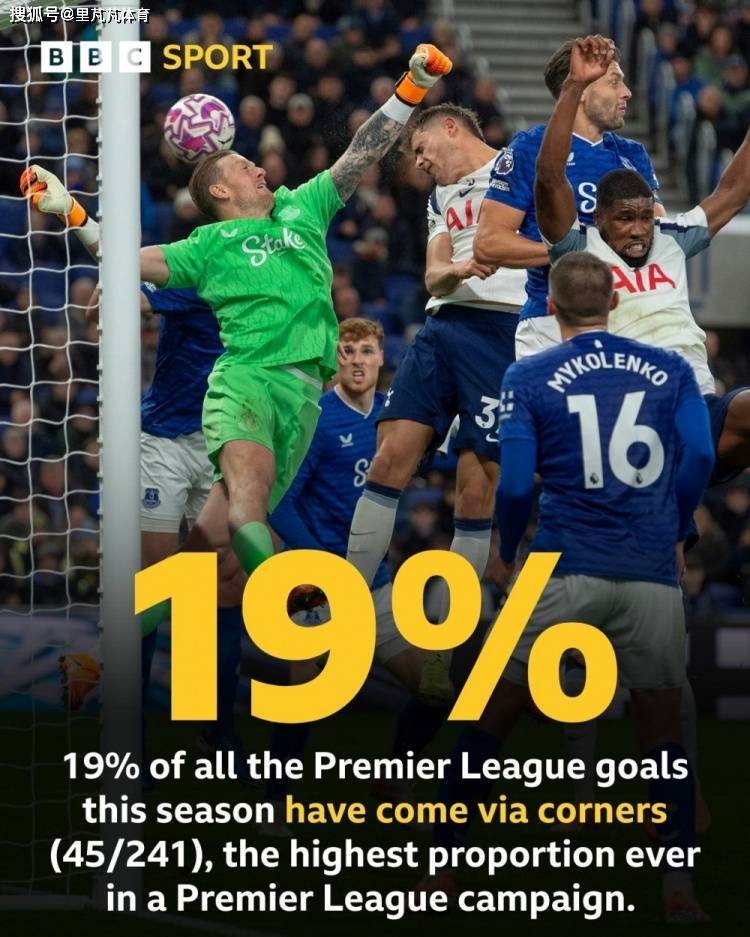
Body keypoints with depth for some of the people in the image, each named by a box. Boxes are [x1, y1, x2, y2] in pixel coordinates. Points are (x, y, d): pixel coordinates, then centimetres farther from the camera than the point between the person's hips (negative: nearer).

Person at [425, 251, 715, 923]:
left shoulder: (529, 377, 3)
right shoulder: (671, 370, 8)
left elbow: (516, 484, -3)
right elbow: (699, 457, -2)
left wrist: (506, 554, 13)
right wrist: (674, 533, 13)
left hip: (563, 572, -1)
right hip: (652, 578, 1)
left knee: (491, 720, 9)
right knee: (663, 730, 12)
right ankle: (679, 888, 1)